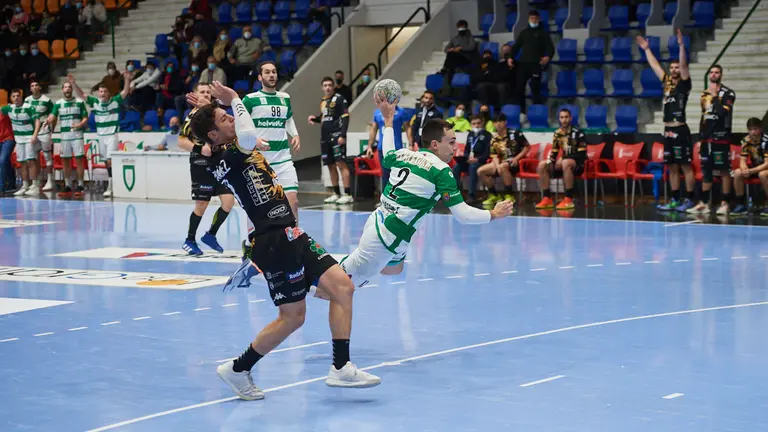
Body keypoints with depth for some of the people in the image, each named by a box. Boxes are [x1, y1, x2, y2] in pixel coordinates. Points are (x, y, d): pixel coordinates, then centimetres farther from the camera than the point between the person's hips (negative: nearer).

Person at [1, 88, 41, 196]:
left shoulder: (28, 108, -13)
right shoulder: (10, 108, 5)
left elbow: (37, 120, -17)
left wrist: (35, 135, -25)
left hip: (29, 138, -6)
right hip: (19, 139, 6)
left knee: (30, 161, -12)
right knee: (23, 163, 9)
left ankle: (35, 186, -14)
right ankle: (25, 186, 15)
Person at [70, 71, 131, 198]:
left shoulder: (115, 101, -5)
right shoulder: (95, 102, 3)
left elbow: (125, 92, -14)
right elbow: (81, 94, 1)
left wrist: (127, 79, -29)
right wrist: (73, 83, -11)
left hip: (112, 136, -4)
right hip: (101, 135, 4)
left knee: (110, 160, -13)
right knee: (107, 161, 9)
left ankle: (110, 187, -15)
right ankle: (113, 184, 18)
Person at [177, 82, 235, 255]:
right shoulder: (193, 115, -8)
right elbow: (181, 141, -16)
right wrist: (199, 149, -26)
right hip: (201, 165, -7)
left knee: (229, 200, -2)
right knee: (201, 205, -3)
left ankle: (210, 235, 14)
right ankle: (189, 241, 14)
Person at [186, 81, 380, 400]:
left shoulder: (237, 150, 14)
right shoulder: (223, 161, -13)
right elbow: (249, 137, -33)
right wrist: (234, 99, -18)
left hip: (291, 236, 9)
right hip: (275, 242, -9)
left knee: (343, 287, 0)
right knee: (293, 317, -4)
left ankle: (341, 368, 4)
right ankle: (237, 370, 13)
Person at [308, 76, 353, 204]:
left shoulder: (339, 99, -5)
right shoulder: (323, 101, 16)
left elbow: (345, 117, -11)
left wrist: (342, 135, -19)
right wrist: (315, 119, 8)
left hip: (336, 136, -8)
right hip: (325, 138, 8)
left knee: (341, 163, -13)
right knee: (330, 166, 10)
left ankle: (348, 195, -15)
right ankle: (336, 194, 17)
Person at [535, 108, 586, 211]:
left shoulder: (577, 133, -11)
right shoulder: (557, 133, 7)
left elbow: (581, 154, -14)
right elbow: (554, 152, 14)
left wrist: (563, 158, -19)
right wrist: (551, 160, -9)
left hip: (578, 164, -7)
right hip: (562, 162, 7)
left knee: (565, 163, -39)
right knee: (542, 165, -11)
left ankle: (568, 200, -39)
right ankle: (547, 199, -15)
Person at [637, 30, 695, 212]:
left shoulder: (684, 84, -2)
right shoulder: (667, 82, 15)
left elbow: (684, 65, -16)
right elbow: (654, 65, 23)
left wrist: (681, 45, -24)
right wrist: (646, 49, 25)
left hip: (680, 131, -7)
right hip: (668, 131, 7)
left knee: (686, 166, -5)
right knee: (672, 167, 9)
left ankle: (689, 200, -3)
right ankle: (675, 200, 14)